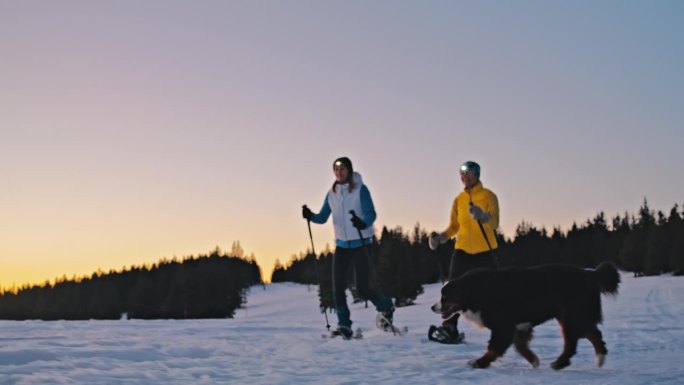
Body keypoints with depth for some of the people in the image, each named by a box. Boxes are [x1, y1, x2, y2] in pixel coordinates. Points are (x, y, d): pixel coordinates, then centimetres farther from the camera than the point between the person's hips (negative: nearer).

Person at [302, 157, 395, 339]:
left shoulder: (360, 189, -8)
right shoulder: (331, 194, 7)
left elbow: (371, 214, -16)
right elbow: (323, 218, 7)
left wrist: (363, 223, -38)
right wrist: (310, 216, -15)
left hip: (361, 244, -5)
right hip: (341, 245, 5)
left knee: (362, 289, -5)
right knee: (337, 287, -5)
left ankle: (386, 307, 23)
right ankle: (344, 326, 5)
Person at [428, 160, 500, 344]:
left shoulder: (488, 196, -2)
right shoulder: (459, 199, 10)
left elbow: (494, 223, -15)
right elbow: (454, 227, 12)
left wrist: (483, 216, -36)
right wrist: (441, 237, -6)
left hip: (484, 251, -3)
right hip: (463, 250, 3)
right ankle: (449, 328, -12)